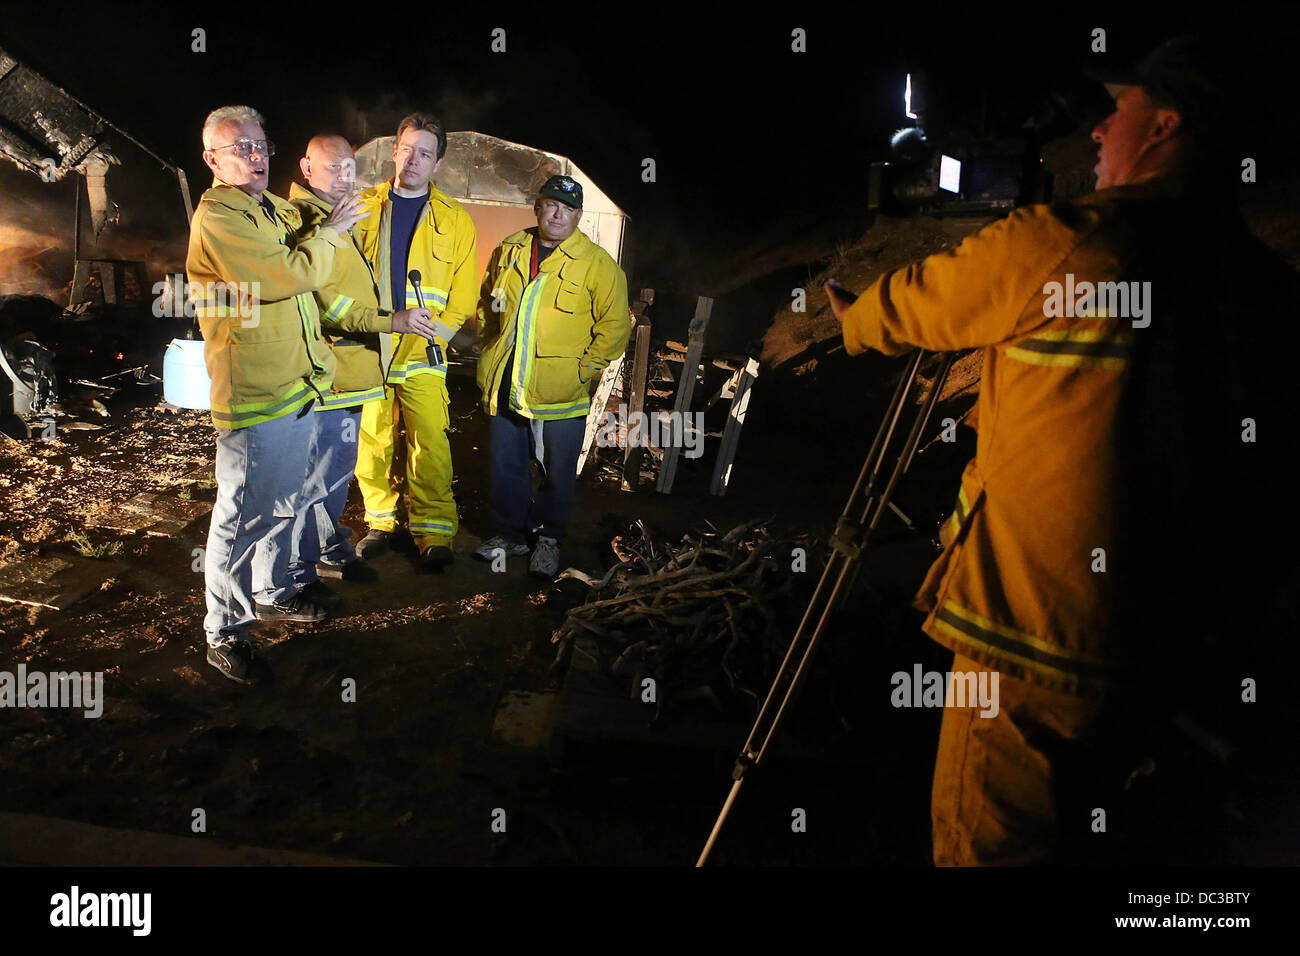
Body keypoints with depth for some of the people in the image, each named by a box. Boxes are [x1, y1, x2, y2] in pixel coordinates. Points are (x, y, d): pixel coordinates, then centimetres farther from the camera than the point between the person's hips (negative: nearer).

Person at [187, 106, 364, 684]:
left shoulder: (275, 211, 14)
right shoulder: (216, 217, -15)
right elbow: (290, 274, -24)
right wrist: (329, 231, -10)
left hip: (295, 387, 9)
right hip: (251, 397, -9)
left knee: (281, 505, 21)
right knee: (241, 516, 0)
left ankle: (272, 593, 39)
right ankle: (225, 633, 13)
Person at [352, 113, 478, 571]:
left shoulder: (454, 220, 6)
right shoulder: (364, 207, 9)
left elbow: (463, 297, 6)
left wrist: (431, 333, -5)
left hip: (422, 357, -1)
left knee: (430, 445, -7)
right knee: (371, 444, 5)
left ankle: (434, 533, 3)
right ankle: (380, 522, 21)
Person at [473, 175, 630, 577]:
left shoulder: (597, 264, -6)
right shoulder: (508, 251, 8)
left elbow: (615, 324, -6)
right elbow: (486, 303, 22)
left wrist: (585, 367, -9)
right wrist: (493, 348, 14)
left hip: (560, 391, -4)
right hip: (506, 386, 4)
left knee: (557, 471, 5)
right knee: (506, 465, 13)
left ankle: (549, 536, 24)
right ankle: (510, 532, 30)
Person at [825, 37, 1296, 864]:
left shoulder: (1056, 243, -12)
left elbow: (908, 308, 5)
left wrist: (852, 317, 28)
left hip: (1040, 637, -7)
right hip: (1176, 643, 7)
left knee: (987, 844, 6)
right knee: (1095, 834, 25)